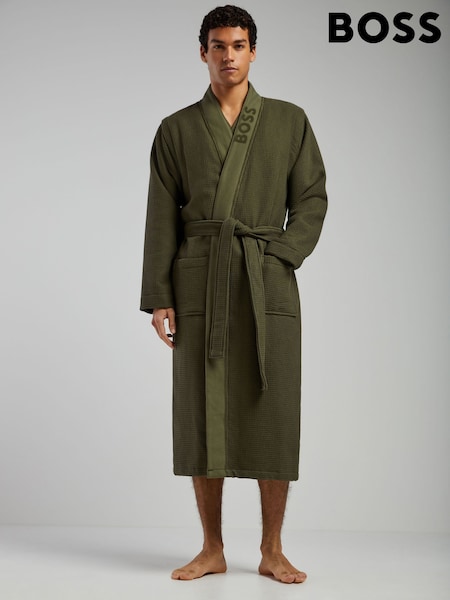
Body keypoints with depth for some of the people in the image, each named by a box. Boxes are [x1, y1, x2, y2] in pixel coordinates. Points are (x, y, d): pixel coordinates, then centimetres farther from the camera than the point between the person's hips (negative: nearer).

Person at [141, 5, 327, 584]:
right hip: (199, 286, 1)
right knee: (203, 416, 2)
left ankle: (273, 552, 13)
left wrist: (280, 257, -8)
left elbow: (312, 199, 7)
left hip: (269, 286, 0)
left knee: (273, 416, -1)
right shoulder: (176, 129, 9)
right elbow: (161, 218, 6)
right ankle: (212, 551, 14)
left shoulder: (289, 121, 9)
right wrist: (158, 298, 0)